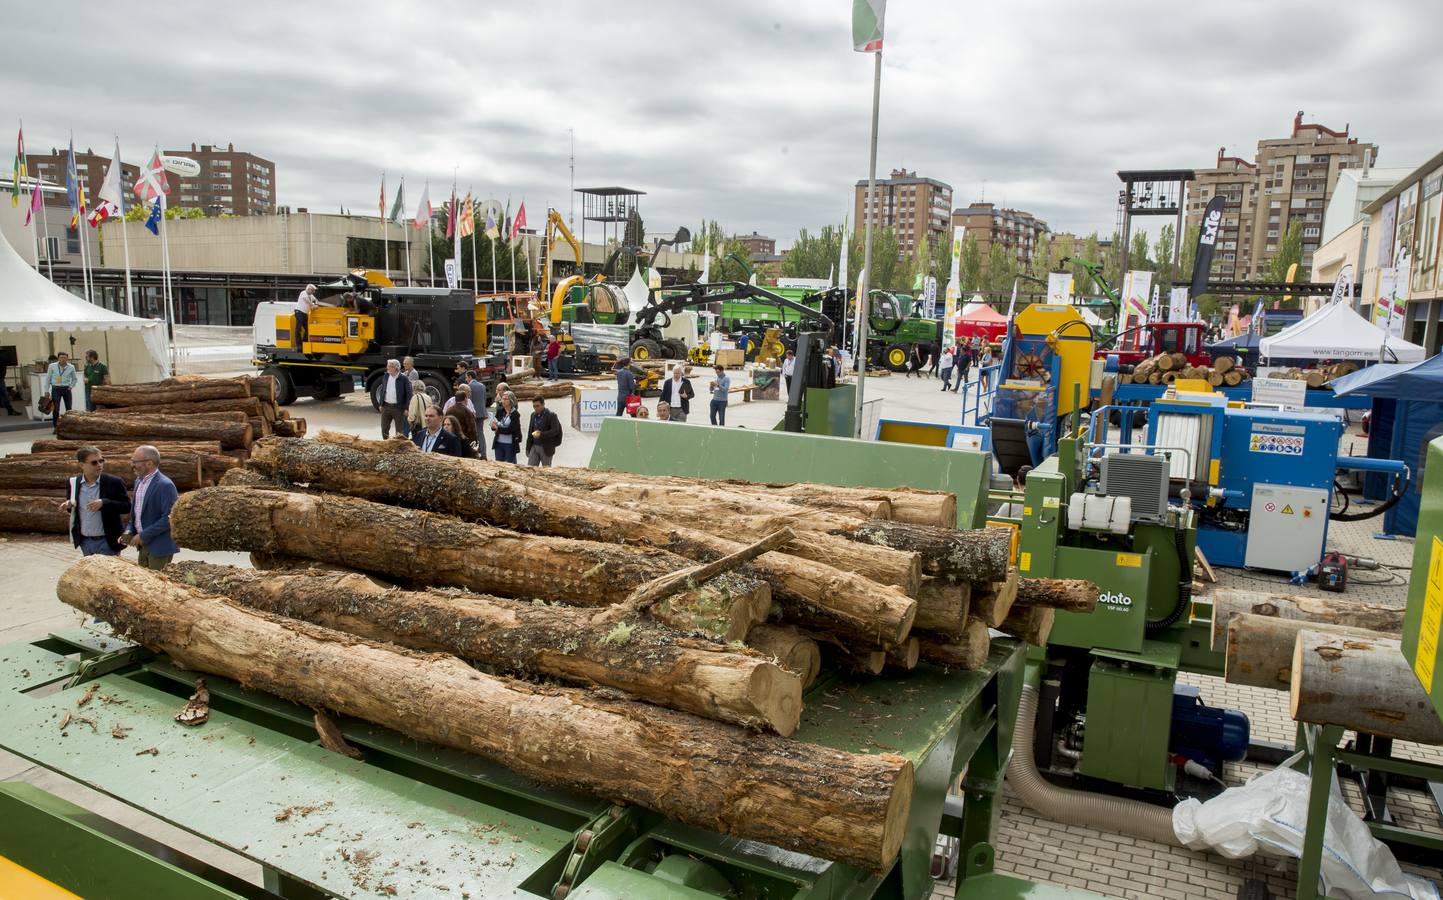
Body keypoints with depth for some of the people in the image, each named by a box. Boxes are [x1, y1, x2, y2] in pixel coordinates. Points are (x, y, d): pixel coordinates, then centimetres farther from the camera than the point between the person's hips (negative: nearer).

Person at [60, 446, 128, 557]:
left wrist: (104, 503, -23)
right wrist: (68, 506, -9)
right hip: (85, 541, 4)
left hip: (107, 541, -4)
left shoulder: (114, 482, -11)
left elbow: (127, 506, -11)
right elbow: (74, 508, 14)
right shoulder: (74, 483, 1)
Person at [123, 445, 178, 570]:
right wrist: (129, 531, 5)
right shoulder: (139, 481, 10)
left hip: (159, 547, -8)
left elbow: (168, 518, -21)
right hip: (143, 545, 8)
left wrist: (143, 536, -17)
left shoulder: (165, 485, -17)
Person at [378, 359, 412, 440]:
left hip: (398, 408, -5)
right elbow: (382, 390, 15)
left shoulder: (404, 379, -10)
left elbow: (409, 394, -9)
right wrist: (381, 404, 11)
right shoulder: (385, 376, 6)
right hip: (386, 406, 5)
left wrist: (407, 408, -12)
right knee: (384, 428, 10)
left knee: (400, 430, 6)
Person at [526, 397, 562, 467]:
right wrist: (528, 447, 11)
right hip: (534, 446, 6)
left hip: (546, 447, -5)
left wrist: (541, 434, -26)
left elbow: (555, 431, -16)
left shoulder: (551, 415, -9)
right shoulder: (533, 415, 10)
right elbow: (530, 431, 16)